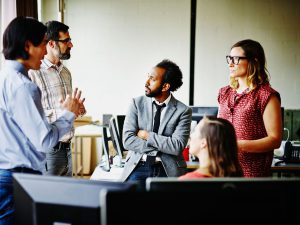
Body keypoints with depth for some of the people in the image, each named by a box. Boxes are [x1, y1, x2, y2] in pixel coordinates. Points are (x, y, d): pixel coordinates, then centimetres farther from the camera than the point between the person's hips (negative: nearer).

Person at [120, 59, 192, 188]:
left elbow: (177, 147, -13)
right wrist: (162, 148, -11)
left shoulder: (183, 111, -2)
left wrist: (147, 135, -9)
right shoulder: (137, 103, 4)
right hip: (138, 167, 1)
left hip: (168, 170, -1)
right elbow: (127, 140, -6)